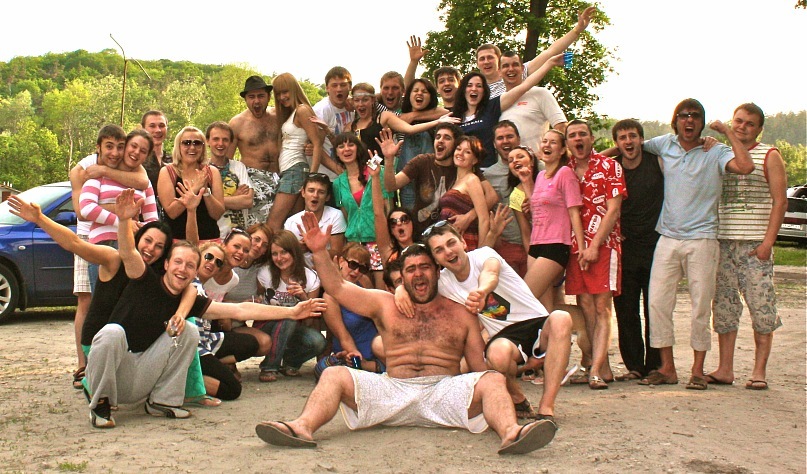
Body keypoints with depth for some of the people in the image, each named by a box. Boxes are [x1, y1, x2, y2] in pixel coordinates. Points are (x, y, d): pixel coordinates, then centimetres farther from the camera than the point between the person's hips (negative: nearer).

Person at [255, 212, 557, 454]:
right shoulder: (385, 305, 19)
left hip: (445, 391, -1)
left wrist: (501, 398, -6)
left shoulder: (460, 313, 17)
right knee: (334, 375, -17)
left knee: (493, 380, -26)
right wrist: (320, 252, 1)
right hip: (393, 391, 1)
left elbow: (481, 366, 12)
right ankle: (303, 428, -43)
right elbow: (337, 288, 14)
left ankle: (510, 433, -54)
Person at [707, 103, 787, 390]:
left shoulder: (769, 157, 4)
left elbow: (780, 201, -3)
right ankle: (725, 369, 11)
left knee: (761, 307, -5)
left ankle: (759, 371, 1)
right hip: (723, 242, 4)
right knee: (723, 306, 5)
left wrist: (768, 242, -11)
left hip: (755, 245, -4)